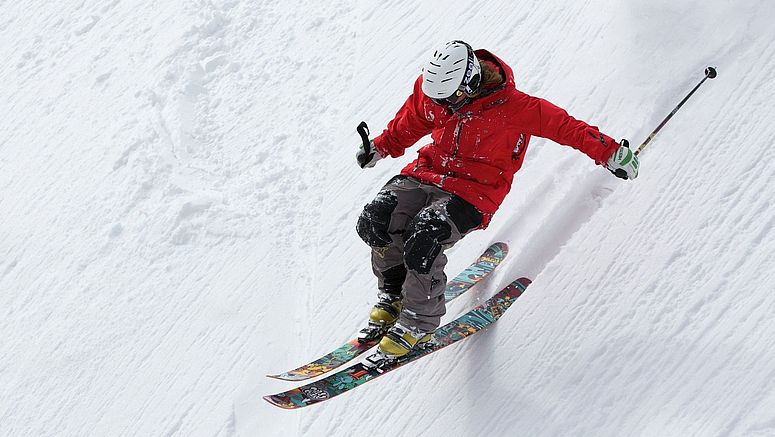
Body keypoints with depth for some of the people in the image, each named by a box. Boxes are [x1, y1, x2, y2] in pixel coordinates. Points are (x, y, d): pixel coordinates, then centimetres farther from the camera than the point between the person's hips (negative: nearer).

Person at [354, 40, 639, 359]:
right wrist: (381, 147, 15)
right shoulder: (430, 89, -4)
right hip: (428, 172, 5)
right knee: (377, 219, -20)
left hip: (475, 191, -5)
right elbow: (407, 127, 18)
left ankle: (419, 324, -10)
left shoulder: (513, 107, -19)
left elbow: (564, 126, -12)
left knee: (423, 238, -30)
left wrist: (609, 153, -10)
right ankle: (393, 295, 6)